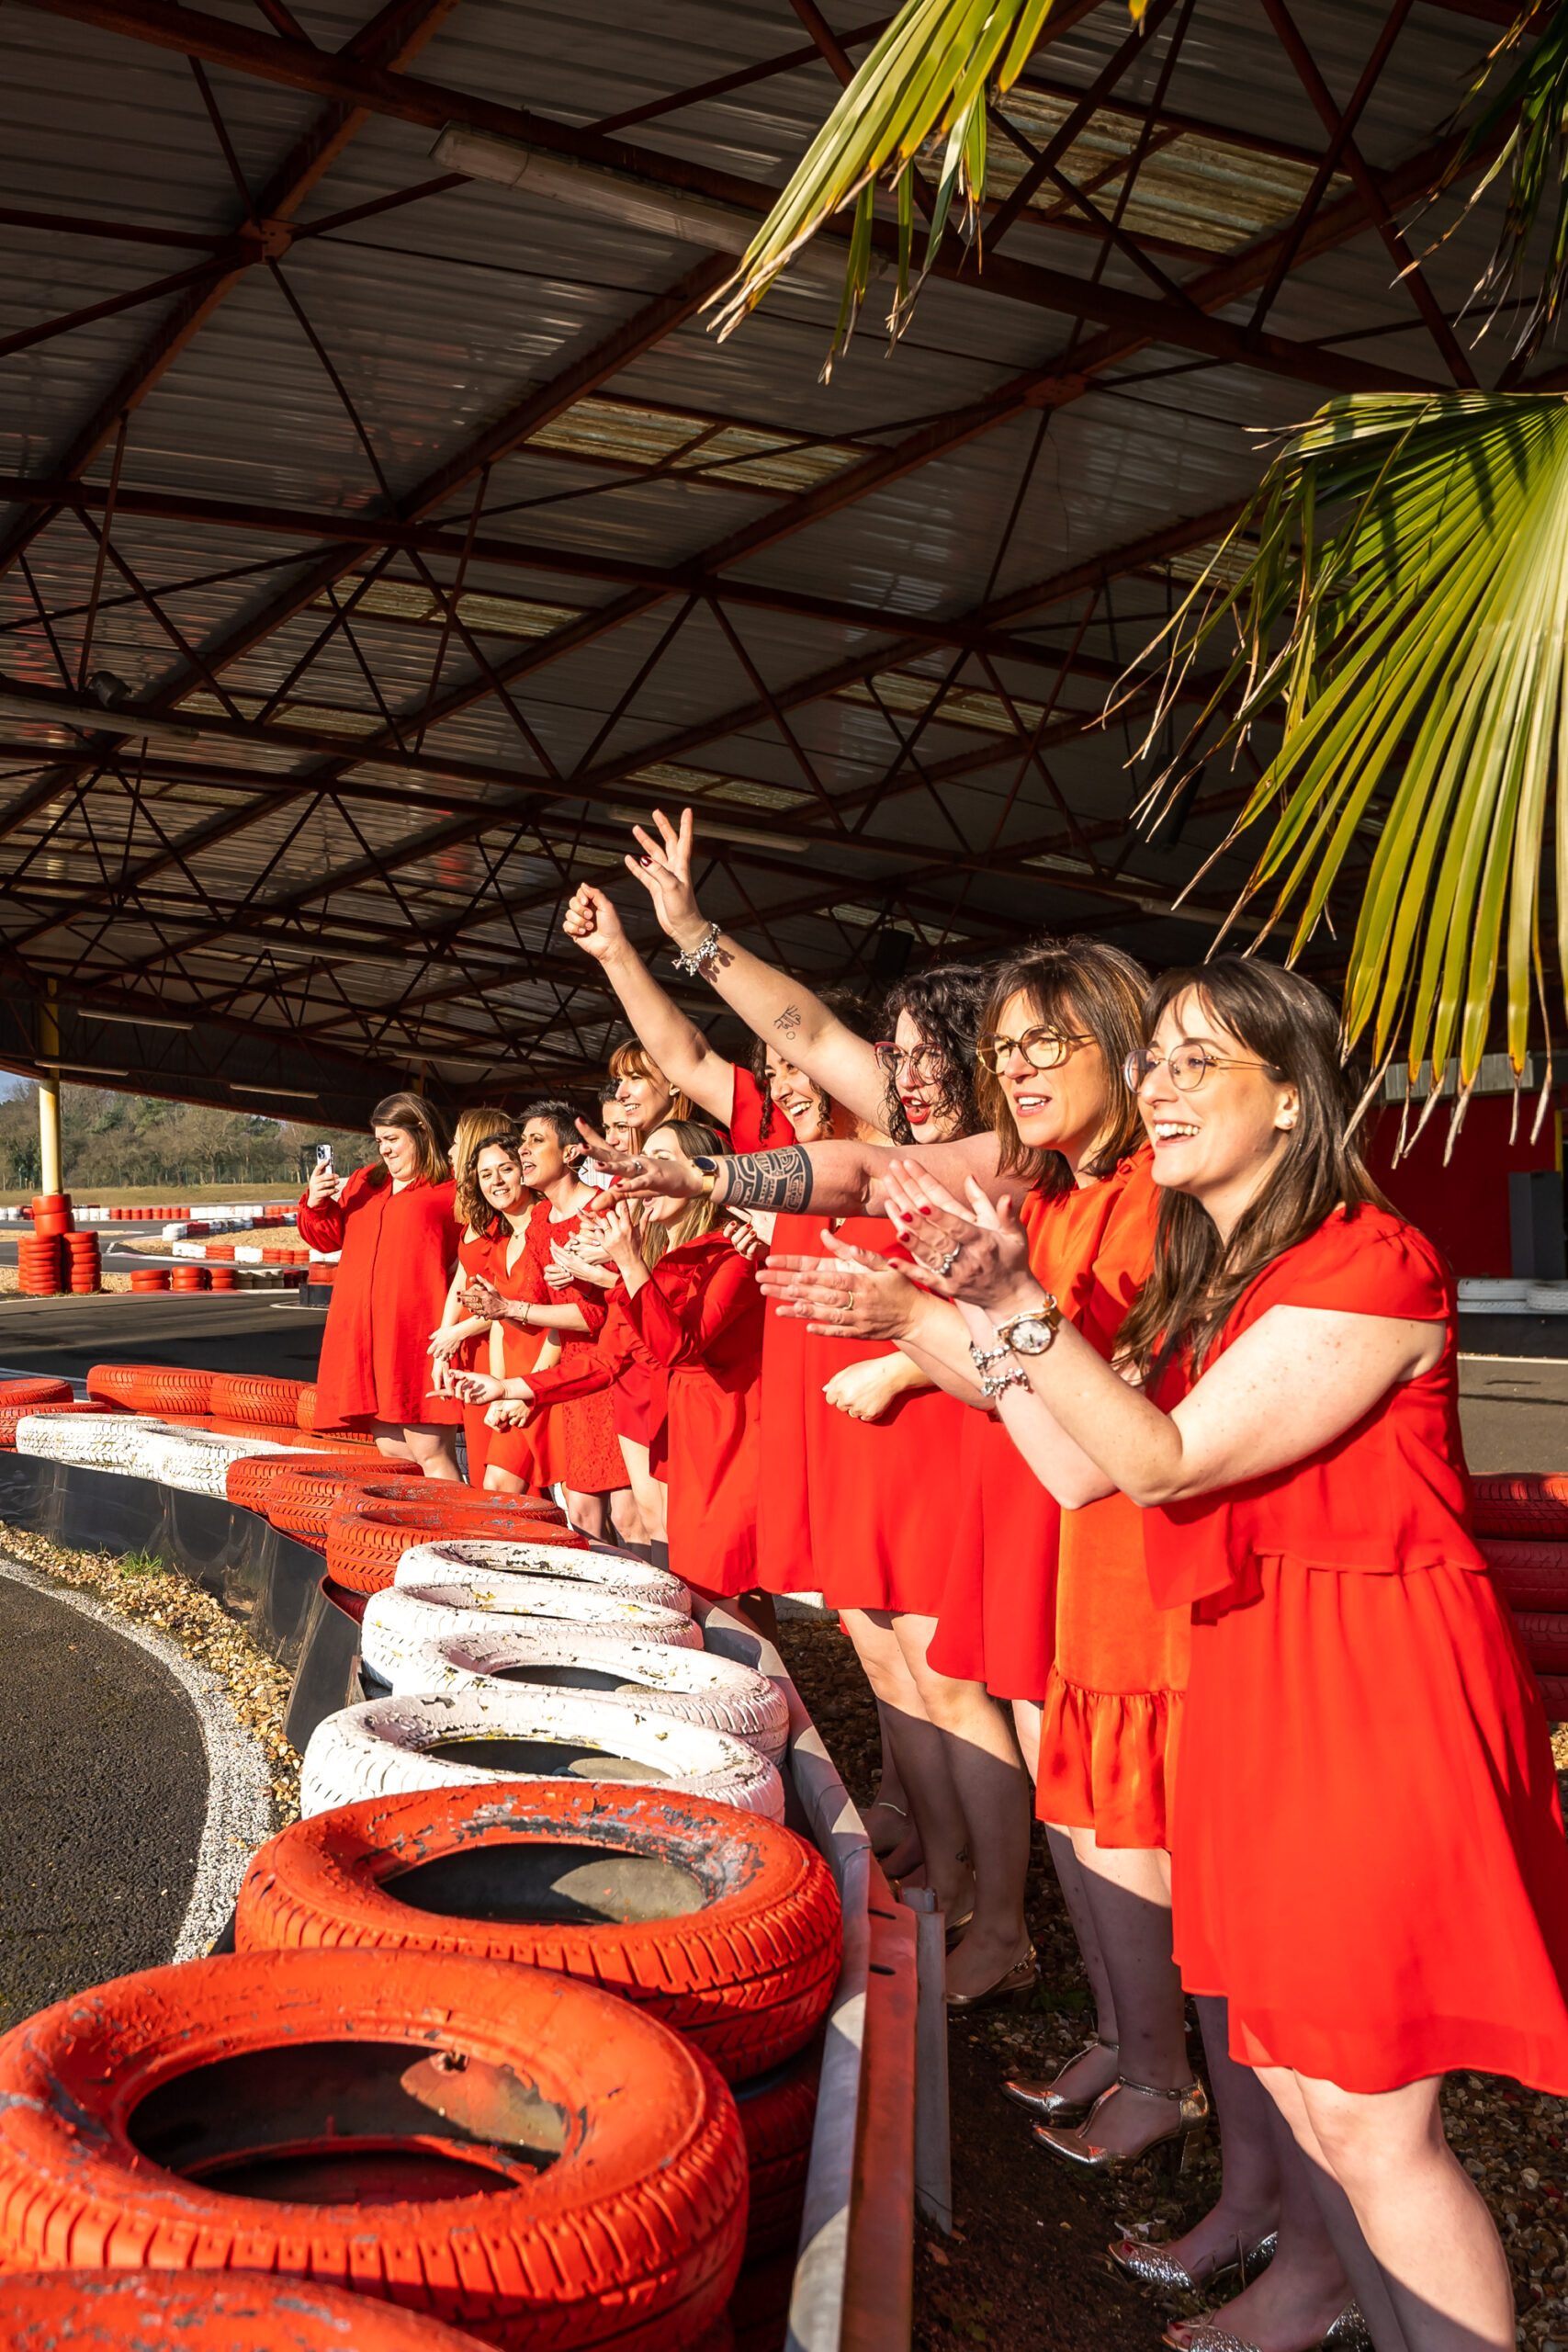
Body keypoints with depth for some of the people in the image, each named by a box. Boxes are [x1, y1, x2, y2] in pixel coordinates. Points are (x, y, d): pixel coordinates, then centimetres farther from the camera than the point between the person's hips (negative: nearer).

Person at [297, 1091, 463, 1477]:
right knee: (391, 1452, 7)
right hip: (365, 1336, 6)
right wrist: (316, 1204, 4)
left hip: (417, 1337, -6)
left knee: (430, 1452, -9)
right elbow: (329, 1237, 24)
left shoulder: (451, 1189, 0)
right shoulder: (363, 1182, 21)